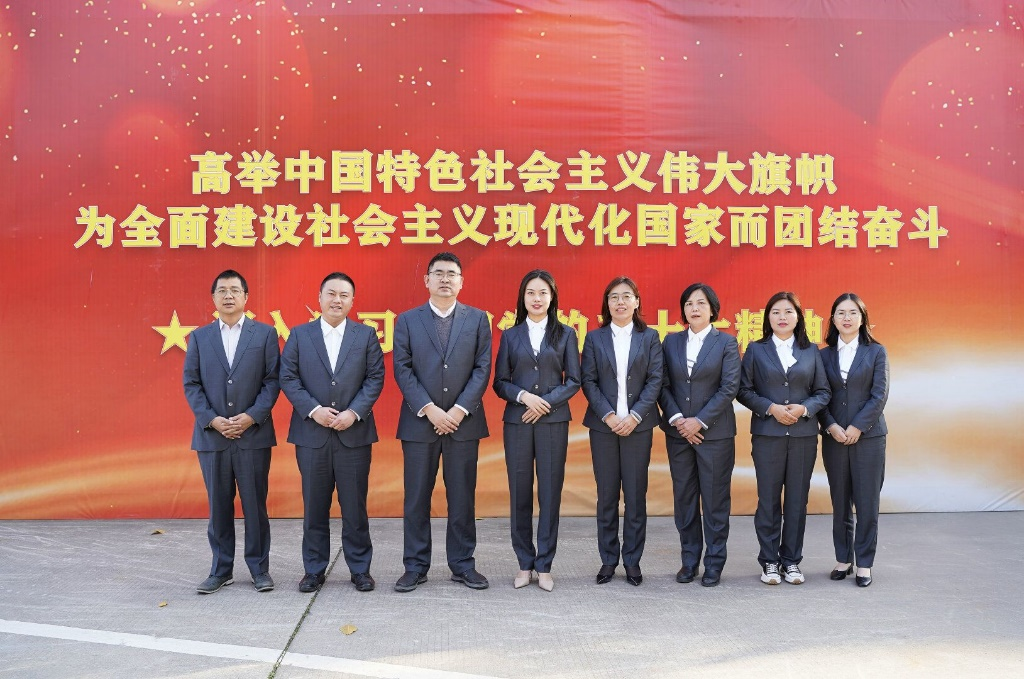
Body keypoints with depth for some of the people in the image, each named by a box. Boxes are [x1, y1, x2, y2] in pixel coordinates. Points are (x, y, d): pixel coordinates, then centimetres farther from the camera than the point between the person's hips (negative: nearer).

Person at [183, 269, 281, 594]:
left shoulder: (264, 333, 4)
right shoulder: (199, 337, 9)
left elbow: (272, 380, 0)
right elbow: (191, 384, 5)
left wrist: (252, 416, -12)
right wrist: (212, 420, -8)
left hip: (254, 433, -2)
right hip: (211, 435, 2)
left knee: (255, 504, 3)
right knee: (218, 506, 8)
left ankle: (259, 568, 15)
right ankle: (221, 570, 19)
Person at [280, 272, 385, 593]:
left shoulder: (366, 335, 6)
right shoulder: (299, 335, 7)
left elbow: (375, 378, 1)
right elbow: (288, 378, 1)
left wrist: (354, 412, -11)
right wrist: (313, 410, -11)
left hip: (354, 433, 0)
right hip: (311, 433, 1)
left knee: (355, 506, 4)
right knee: (314, 506, 7)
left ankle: (360, 569, 16)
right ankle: (314, 570, 19)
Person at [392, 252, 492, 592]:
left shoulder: (477, 319, 6)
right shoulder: (407, 320, 5)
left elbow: (482, 369, 0)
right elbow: (402, 370, -1)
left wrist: (459, 410, -10)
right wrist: (429, 409, -12)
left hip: (463, 421, 1)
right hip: (419, 421, 0)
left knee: (462, 498, 6)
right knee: (416, 499, 5)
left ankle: (463, 565, 18)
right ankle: (415, 566, 15)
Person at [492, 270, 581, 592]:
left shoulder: (565, 334, 7)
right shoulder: (510, 335, 8)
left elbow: (573, 381, 3)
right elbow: (500, 382, 5)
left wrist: (547, 402, -10)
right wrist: (523, 396, -13)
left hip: (553, 421, -1)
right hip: (517, 421, 1)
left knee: (550, 492, 0)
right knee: (520, 493, 3)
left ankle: (544, 565, 10)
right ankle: (524, 564, 14)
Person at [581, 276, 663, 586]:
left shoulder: (649, 337, 6)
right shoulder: (594, 338, 6)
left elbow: (655, 380, -1)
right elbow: (588, 381, 1)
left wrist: (634, 416, -12)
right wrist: (608, 415, -11)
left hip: (638, 425, 0)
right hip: (603, 425, 0)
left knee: (636, 495, 3)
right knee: (606, 495, 6)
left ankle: (632, 560, 14)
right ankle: (608, 560, 15)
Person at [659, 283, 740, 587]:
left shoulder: (726, 342, 0)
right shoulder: (672, 341, 8)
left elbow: (730, 387, -7)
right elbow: (663, 385, 4)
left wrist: (700, 421, -13)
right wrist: (677, 419, -10)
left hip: (714, 433, -3)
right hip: (678, 431, 3)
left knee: (715, 499, 2)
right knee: (684, 498, 8)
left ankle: (714, 563, 13)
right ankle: (689, 560, 19)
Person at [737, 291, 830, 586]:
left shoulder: (811, 351, 9)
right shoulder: (756, 350, 5)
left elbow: (823, 392, 8)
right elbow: (744, 390, 0)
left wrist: (804, 408, -11)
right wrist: (771, 408, -13)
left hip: (804, 434, 2)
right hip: (767, 434, -1)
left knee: (797, 499, 6)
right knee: (768, 499, 3)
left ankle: (792, 560, 17)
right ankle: (769, 561, 13)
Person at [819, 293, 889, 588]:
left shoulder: (876, 352, 2)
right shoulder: (824, 355, 7)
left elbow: (880, 395, -4)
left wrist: (857, 427, -11)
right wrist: (831, 426, -10)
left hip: (868, 436, -2)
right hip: (834, 438, 2)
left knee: (867, 503, 1)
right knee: (840, 503, 8)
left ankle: (864, 563, 10)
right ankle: (843, 559, 18)